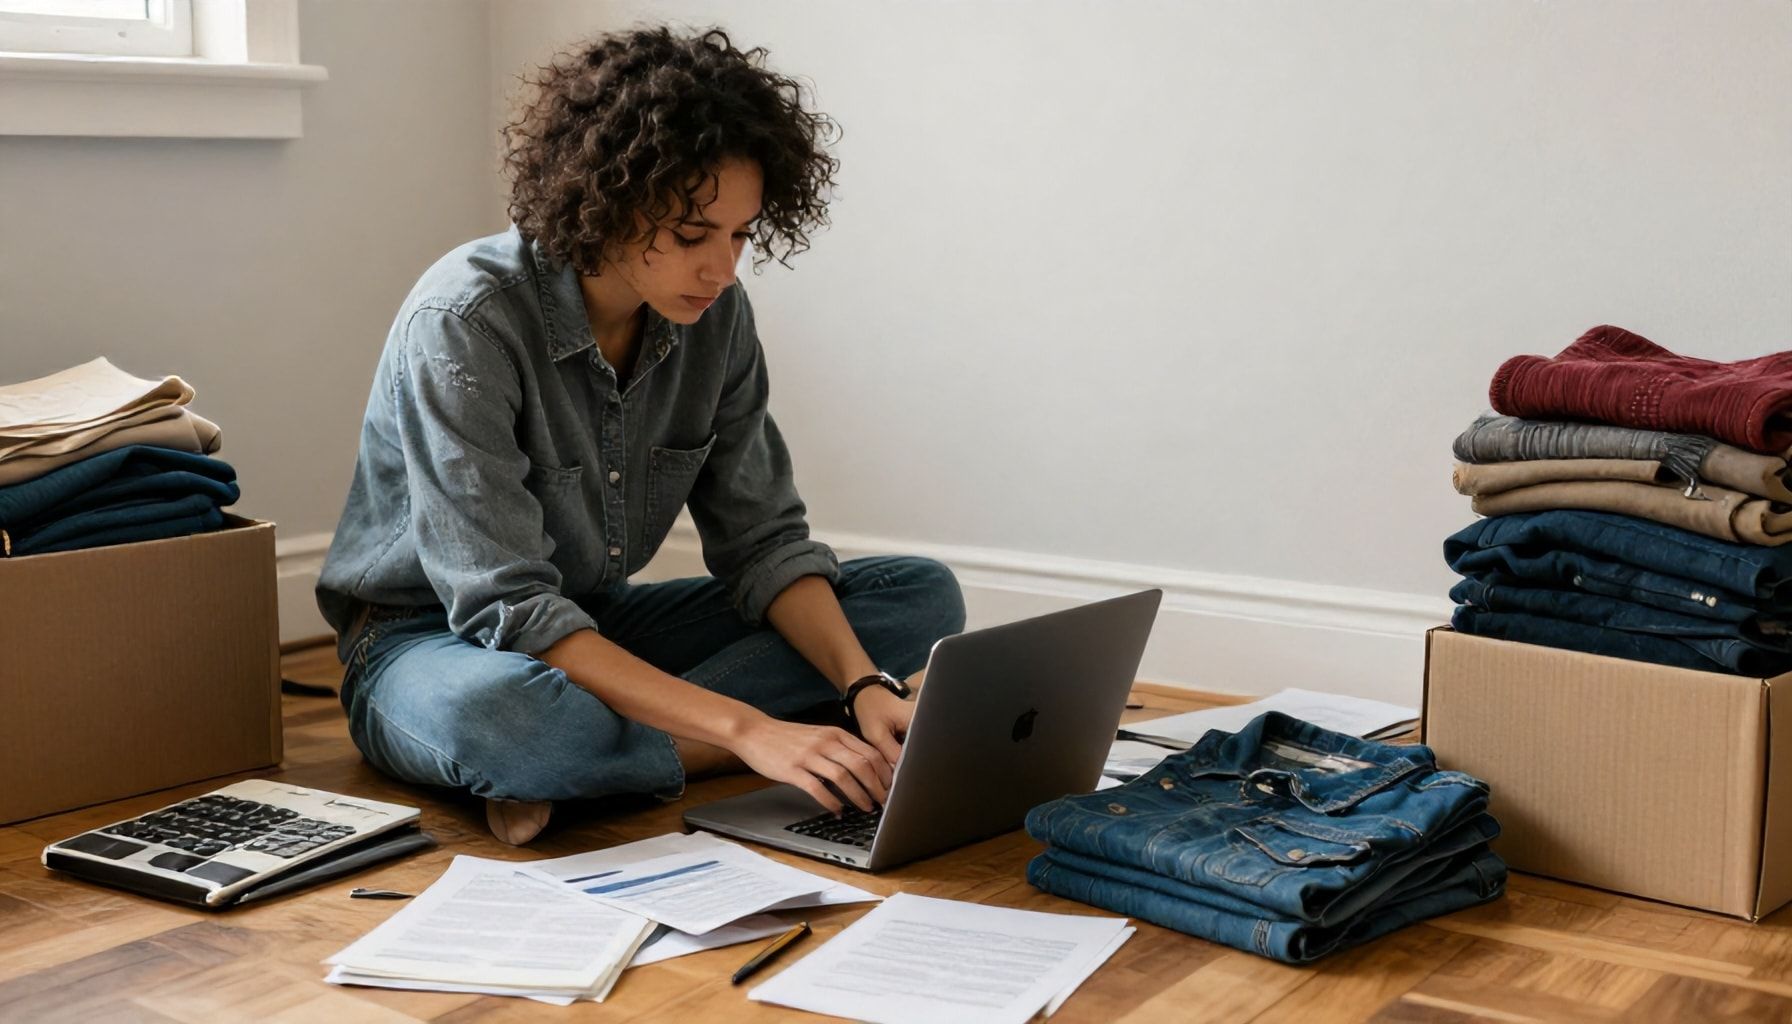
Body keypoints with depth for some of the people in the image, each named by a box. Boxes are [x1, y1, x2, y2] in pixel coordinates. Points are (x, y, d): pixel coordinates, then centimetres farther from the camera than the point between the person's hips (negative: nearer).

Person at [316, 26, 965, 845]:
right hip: (435, 641, -7)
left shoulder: (713, 316, -6)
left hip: (597, 624, 8)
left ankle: (579, 764, -20)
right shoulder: (465, 322, -25)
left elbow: (762, 539, -3)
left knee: (921, 594, -8)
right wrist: (744, 729, -36)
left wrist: (866, 686, -21)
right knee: (496, 710, -45)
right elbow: (508, 610, -30)